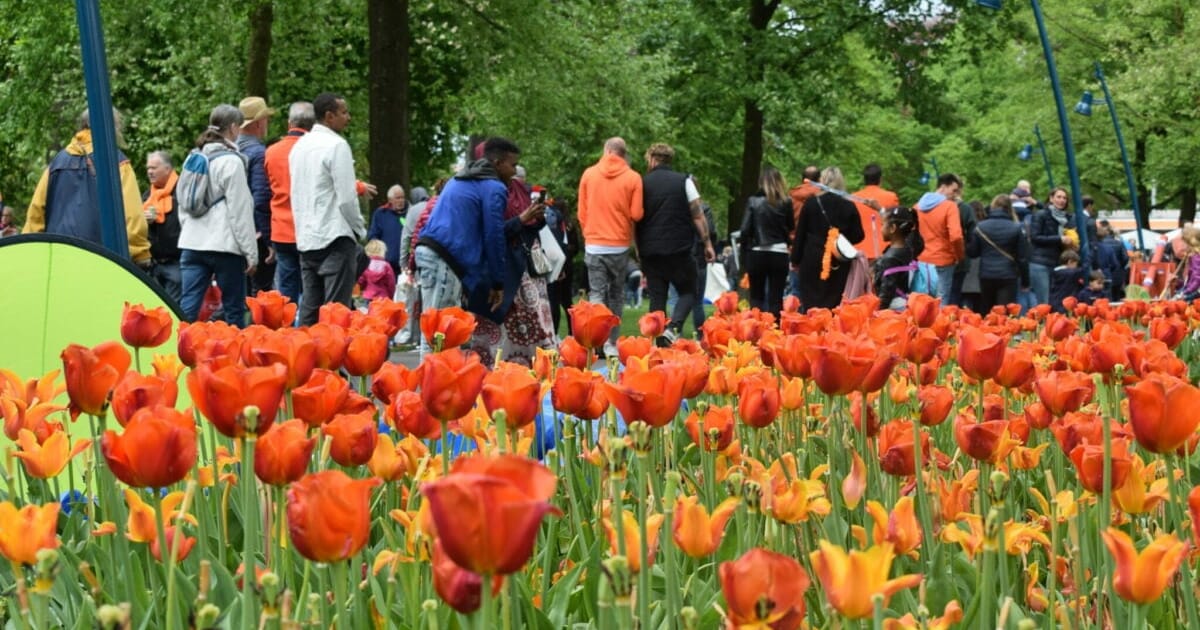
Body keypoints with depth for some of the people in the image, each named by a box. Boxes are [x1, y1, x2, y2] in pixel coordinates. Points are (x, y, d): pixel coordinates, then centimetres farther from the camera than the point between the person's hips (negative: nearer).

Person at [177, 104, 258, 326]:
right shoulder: (231, 161, -9)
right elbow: (240, 211, -10)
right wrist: (251, 253, -8)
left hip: (192, 243, 6)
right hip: (225, 244, -6)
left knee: (187, 307, 1)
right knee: (233, 310, 3)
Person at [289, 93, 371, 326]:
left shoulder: (300, 146, 14)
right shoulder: (337, 145, -12)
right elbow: (346, 197, -14)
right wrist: (360, 228, 0)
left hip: (306, 238, 8)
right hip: (335, 236, -8)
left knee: (309, 309, 9)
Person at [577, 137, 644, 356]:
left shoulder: (588, 174, 1)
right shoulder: (632, 178, -4)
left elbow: (582, 212, 6)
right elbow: (637, 214, -6)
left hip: (594, 245, 1)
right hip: (620, 246, -1)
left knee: (596, 294, 2)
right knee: (616, 296, 11)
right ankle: (611, 342, 7)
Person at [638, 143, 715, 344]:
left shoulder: (643, 184, 4)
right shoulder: (683, 182, 1)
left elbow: (636, 218, 5)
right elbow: (698, 216, -3)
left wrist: (638, 248, 12)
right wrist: (707, 243, 2)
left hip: (650, 250, 2)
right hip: (679, 249, -2)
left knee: (657, 297, 7)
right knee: (688, 292, 8)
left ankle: (658, 340, 2)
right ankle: (673, 327, -16)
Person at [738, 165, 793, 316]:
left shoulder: (753, 201, -4)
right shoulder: (785, 203, -3)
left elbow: (745, 230, -5)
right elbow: (791, 227, 7)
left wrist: (744, 253, 3)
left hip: (757, 254, 0)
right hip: (779, 254, 0)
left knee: (756, 298, 11)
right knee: (776, 298, 4)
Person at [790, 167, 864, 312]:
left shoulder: (811, 203, -3)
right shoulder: (849, 207, -1)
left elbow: (800, 234, 1)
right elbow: (858, 236, 1)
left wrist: (795, 260, 9)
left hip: (813, 261, -1)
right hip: (840, 266, 1)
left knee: (810, 305, 1)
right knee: (836, 305, 3)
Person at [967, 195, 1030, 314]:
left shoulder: (981, 227, -1)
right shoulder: (1016, 229, -4)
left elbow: (972, 252, 3)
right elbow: (1023, 258, -1)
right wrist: (1025, 280, 8)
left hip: (986, 276, 2)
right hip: (1008, 276, -2)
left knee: (985, 313, 14)